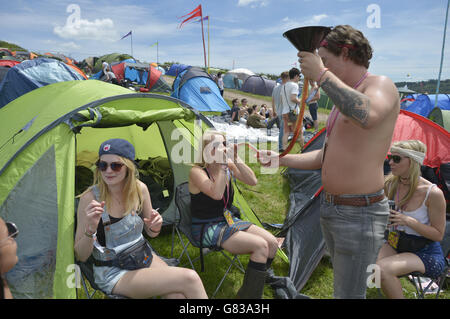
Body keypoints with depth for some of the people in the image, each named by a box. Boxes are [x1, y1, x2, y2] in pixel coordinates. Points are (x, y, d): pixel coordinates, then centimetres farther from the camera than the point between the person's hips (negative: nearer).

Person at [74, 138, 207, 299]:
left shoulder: (140, 189, -5)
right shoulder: (90, 198, -17)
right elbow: (81, 256, -12)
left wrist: (155, 228, -15)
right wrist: (91, 229, -31)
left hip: (144, 257, 4)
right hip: (112, 273, -4)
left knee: (178, 294, -23)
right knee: (189, 279, -22)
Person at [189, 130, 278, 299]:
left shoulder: (229, 166, 1)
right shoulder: (197, 172, -17)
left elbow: (253, 182, -7)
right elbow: (217, 194, -32)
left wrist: (236, 160, -16)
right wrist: (222, 165, -29)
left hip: (228, 220, 7)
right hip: (207, 229, -7)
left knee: (272, 243, -6)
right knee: (260, 246, -22)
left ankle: (255, 283, 15)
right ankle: (248, 294, -7)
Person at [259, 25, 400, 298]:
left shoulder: (380, 85, -13)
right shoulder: (345, 99, 14)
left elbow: (368, 117, -40)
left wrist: (322, 74, -30)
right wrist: (280, 160, 16)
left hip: (359, 214, -9)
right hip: (331, 208, 9)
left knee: (350, 293, 0)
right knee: (344, 286, 24)